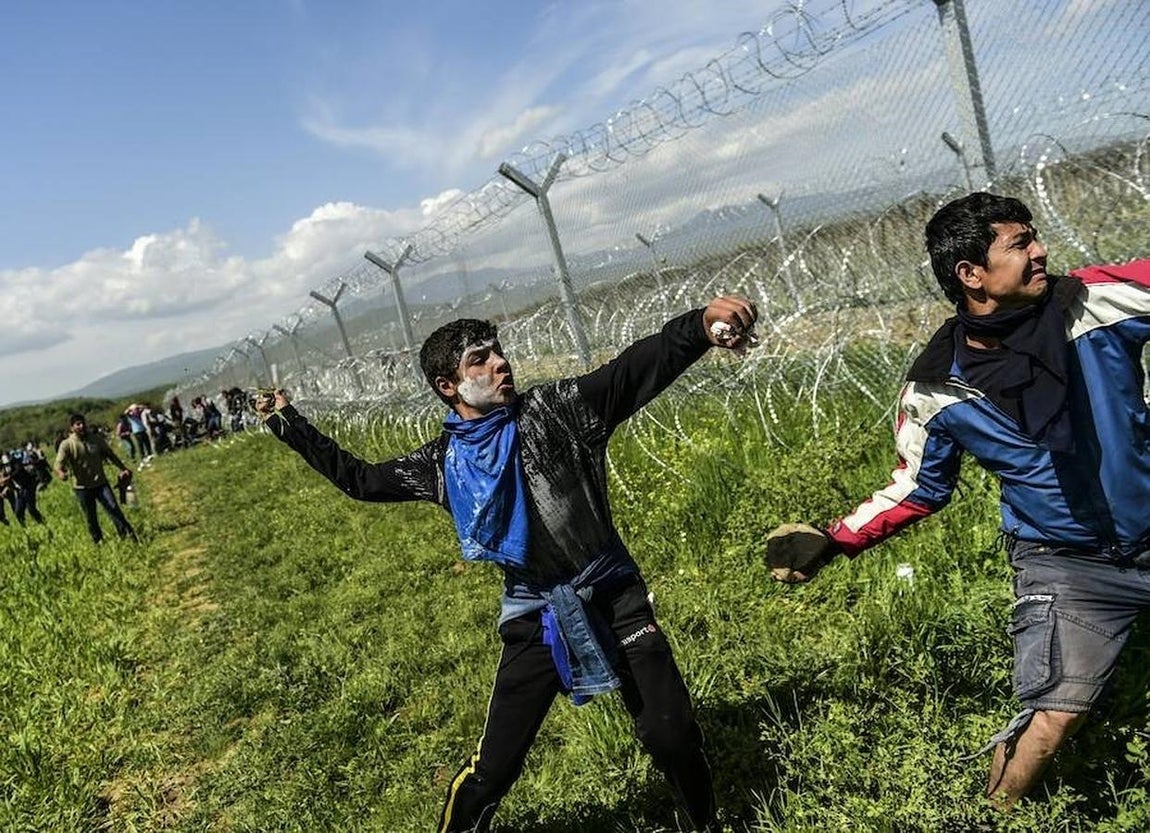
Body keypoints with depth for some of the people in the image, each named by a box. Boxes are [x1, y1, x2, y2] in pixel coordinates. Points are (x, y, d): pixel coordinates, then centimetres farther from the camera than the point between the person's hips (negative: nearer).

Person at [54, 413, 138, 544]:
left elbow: (110, 454, 12)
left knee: (114, 508, -10)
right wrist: (61, 473, -39)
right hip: (82, 487, -1)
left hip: (101, 483, 1)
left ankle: (129, 535, -10)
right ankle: (98, 542, 21)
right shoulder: (67, 444, -9)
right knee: (90, 518, 7)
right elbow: (59, 464, -16)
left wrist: (123, 469, 9)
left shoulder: (96, 438, 1)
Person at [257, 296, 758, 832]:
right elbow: (361, 480, 12)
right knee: (493, 768, 5)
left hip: (615, 596, -1)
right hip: (535, 617, 1)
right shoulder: (441, 463, -1)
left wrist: (702, 323, -36)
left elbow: (642, 364, -18)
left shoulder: (558, 409, -9)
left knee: (672, 736, 1)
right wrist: (288, 424, 13)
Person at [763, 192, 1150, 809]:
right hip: (1064, 564, -2)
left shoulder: (1095, 300, -12)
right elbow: (919, 486, -2)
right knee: (1057, 711, -3)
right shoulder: (937, 389, -13)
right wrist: (831, 542, -9)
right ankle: (997, 808, 21)